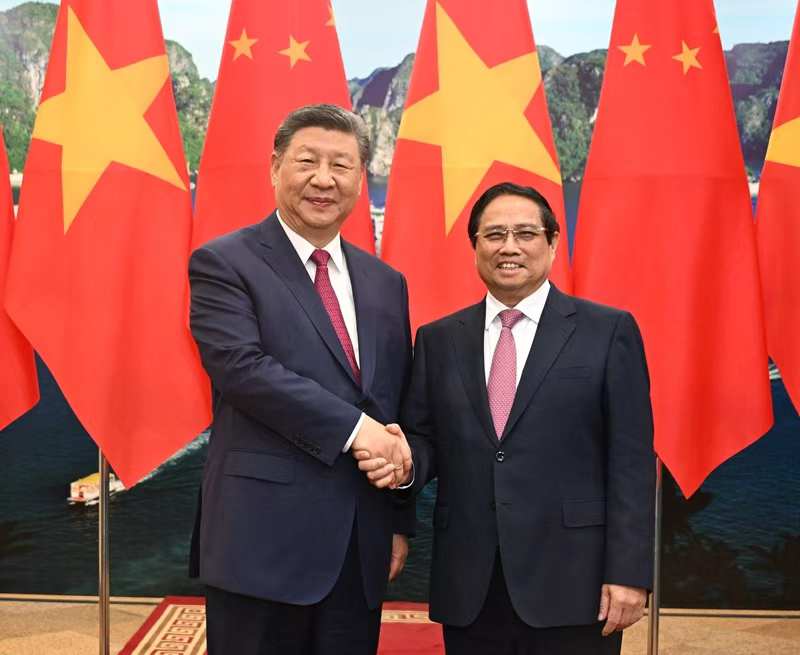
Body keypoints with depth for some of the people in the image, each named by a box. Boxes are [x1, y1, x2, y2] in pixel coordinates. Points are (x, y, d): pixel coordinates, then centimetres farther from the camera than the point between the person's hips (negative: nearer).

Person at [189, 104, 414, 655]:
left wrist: (401, 521, 11)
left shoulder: (386, 283, 12)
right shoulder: (224, 263, -4)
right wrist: (353, 428, -19)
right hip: (264, 537, -5)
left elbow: (401, 408, 13)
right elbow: (242, 366, -18)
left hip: (362, 545, 5)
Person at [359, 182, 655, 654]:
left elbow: (631, 461, -4)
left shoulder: (608, 331, 0)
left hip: (572, 582, -2)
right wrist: (405, 462, -12)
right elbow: (425, 439, 10)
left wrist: (628, 572, -8)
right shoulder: (439, 340, 8)